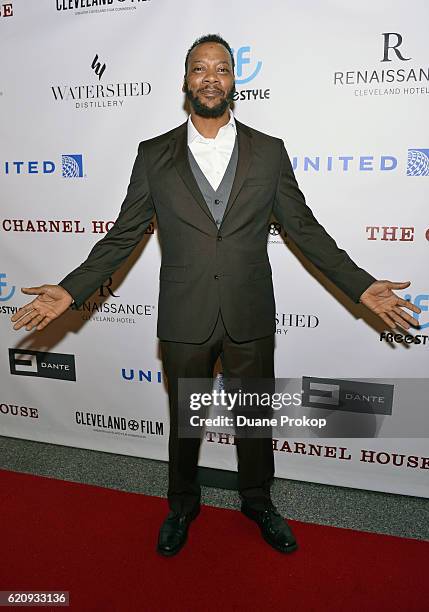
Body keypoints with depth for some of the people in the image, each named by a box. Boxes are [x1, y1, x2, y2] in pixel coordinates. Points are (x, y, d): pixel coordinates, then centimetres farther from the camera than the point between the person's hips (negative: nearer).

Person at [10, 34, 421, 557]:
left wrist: (362, 287, -5)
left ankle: (256, 499, 45)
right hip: (184, 322, 0)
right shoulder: (153, 155, 0)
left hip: (251, 319, 1)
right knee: (184, 421, 18)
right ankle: (182, 504, 45)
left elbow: (304, 228, 2)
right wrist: (70, 291, -8)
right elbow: (124, 234, 1)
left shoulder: (269, 152, 1)